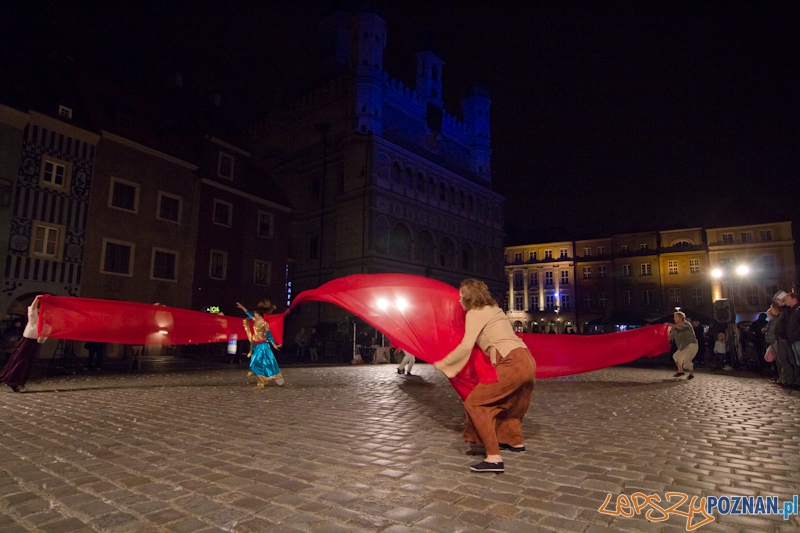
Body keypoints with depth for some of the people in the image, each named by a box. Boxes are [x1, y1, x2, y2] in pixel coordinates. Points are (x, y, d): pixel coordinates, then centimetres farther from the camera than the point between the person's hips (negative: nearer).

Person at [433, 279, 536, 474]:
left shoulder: (475, 313, -4)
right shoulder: (493, 309, 22)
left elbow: (466, 346, -13)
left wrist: (442, 364, -2)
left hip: (513, 363, -9)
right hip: (526, 361, 10)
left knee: (474, 403, -7)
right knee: (504, 401, 30)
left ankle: (494, 458, -12)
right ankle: (516, 441, 48)